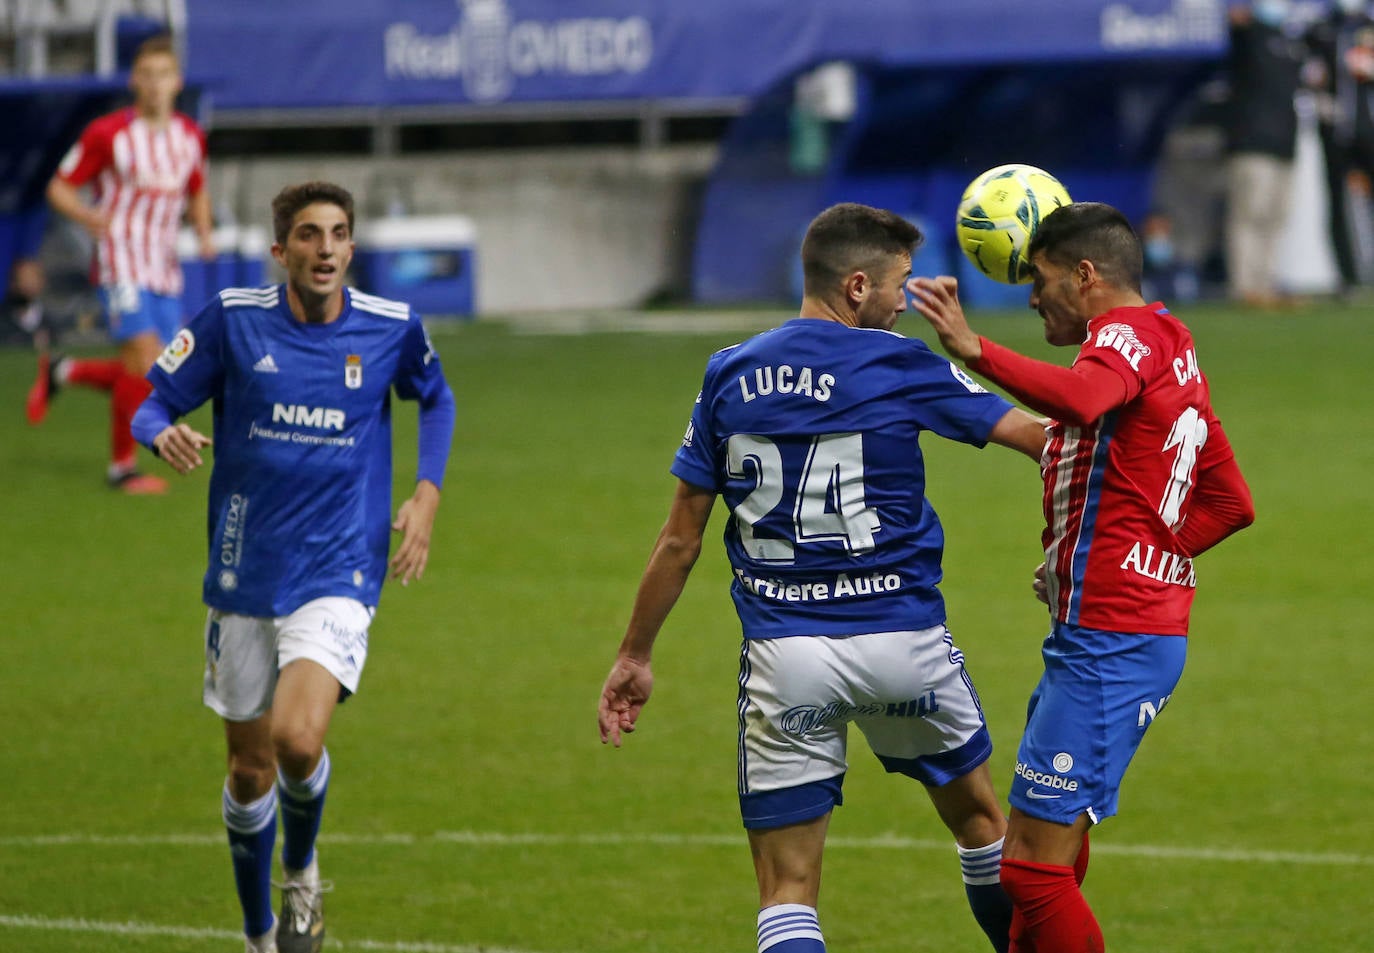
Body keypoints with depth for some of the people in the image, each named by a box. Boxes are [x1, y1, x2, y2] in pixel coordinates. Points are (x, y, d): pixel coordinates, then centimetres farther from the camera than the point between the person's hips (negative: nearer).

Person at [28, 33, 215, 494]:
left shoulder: (190, 136, 6)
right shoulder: (107, 134, -9)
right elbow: (59, 187, -3)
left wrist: (204, 233, 3)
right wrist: (87, 216, -23)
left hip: (165, 271, 6)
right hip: (121, 261, -6)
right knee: (145, 359, -18)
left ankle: (62, 372, 25)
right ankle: (123, 465, -4)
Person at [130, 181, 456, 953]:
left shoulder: (392, 328, -3)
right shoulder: (233, 320, -6)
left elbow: (436, 397, 18)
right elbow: (155, 404, 0)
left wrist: (428, 494, 5)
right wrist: (165, 434, -24)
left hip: (338, 577, -2)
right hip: (245, 579, 2)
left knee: (297, 740, -23)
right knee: (251, 767, 9)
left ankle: (304, 872, 9)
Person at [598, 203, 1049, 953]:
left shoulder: (729, 377, 4)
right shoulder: (899, 367, -4)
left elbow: (679, 542, 7)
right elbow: (1037, 436, -1)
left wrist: (633, 654, 16)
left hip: (783, 657, 1)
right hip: (902, 638, -1)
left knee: (787, 889, 1)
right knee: (978, 815, 23)